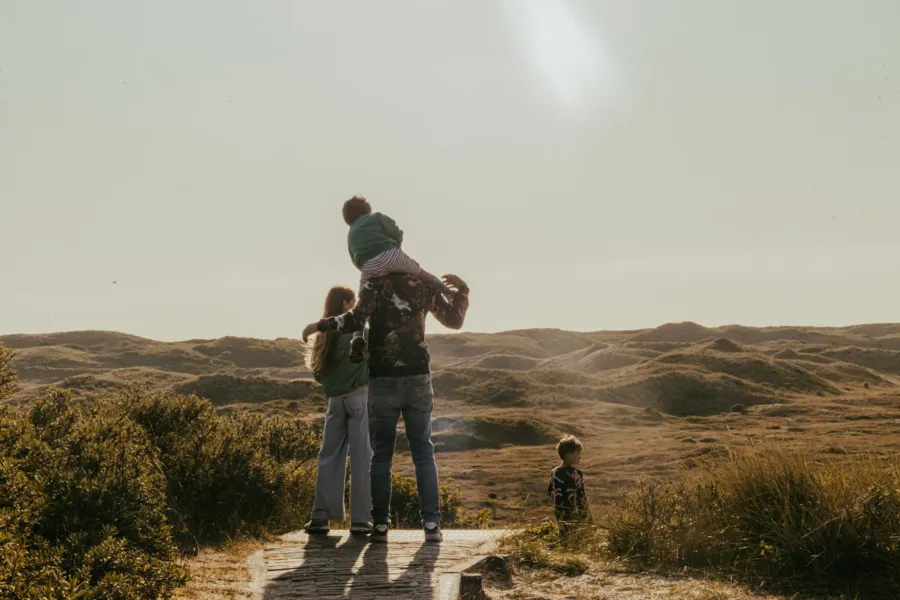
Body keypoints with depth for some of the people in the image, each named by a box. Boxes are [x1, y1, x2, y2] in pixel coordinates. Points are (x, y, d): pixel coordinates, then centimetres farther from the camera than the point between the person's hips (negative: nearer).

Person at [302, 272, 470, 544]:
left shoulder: (376, 283, -4)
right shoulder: (424, 283, 7)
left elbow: (356, 320, -18)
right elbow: (454, 319, 15)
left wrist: (318, 325, -7)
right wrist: (462, 290, 29)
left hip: (383, 380, -2)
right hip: (418, 378, 2)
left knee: (381, 455, 6)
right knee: (423, 453, 8)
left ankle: (380, 524, 3)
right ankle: (431, 523, 0)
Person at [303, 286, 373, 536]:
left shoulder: (324, 335, 11)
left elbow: (318, 373, 12)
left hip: (335, 400, 5)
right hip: (359, 396, -5)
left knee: (329, 456, 9)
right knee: (361, 457, -3)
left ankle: (321, 516, 5)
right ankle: (359, 519, -4)